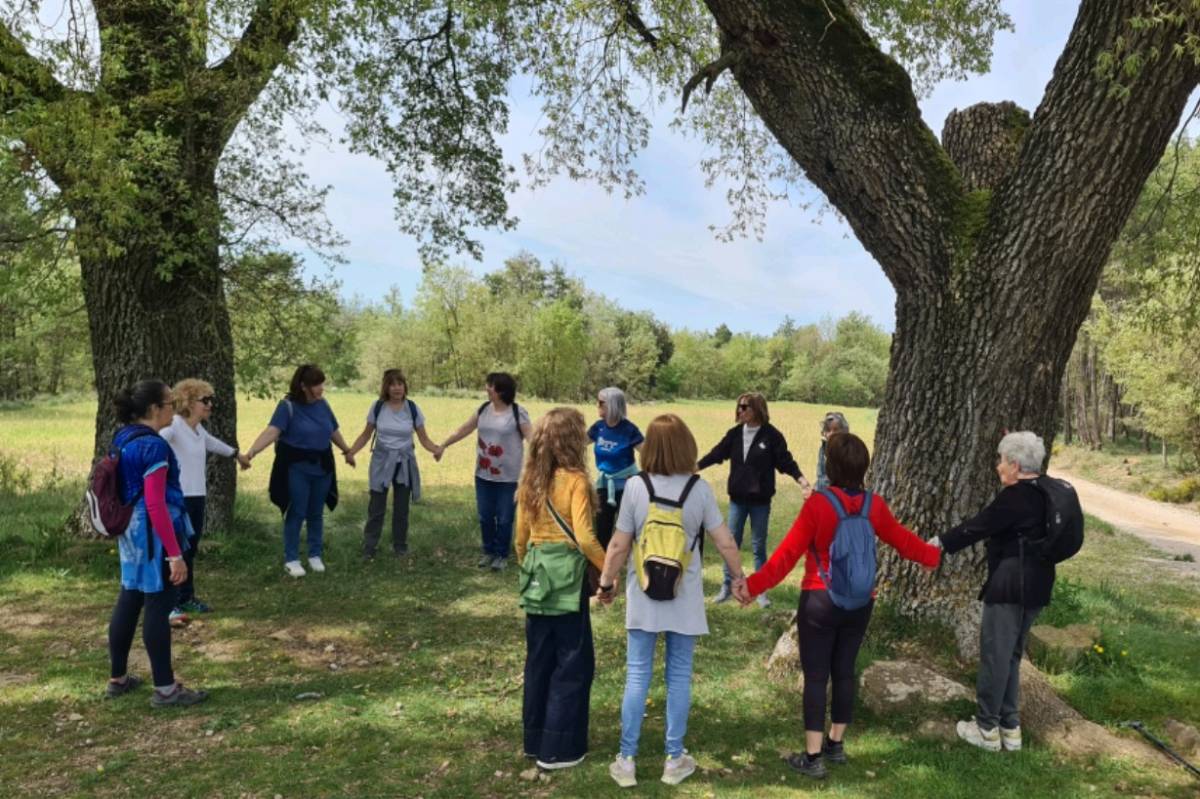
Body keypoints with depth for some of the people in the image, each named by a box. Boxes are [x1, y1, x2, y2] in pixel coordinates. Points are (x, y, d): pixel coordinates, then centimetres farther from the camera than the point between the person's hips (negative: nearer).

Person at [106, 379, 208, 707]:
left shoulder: (122, 438, 8)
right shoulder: (153, 446, -21)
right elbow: (155, 505, -24)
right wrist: (175, 553, -22)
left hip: (131, 533, 10)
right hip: (154, 536, -9)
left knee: (128, 603, 17)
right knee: (158, 607, -2)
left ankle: (117, 678, 30)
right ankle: (165, 689, 7)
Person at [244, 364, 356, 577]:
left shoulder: (322, 404, 2)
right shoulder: (288, 406, -15)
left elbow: (334, 431, 16)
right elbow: (272, 431, -27)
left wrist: (347, 451, 27)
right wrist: (252, 451, -42)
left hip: (322, 465, 5)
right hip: (297, 467, -5)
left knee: (316, 513, 13)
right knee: (296, 513, 1)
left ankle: (315, 555, 27)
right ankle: (291, 559, 14)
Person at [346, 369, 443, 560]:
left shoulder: (412, 408, -6)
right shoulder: (377, 406, -7)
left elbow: (424, 439, -3)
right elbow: (366, 434, 4)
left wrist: (437, 449, -23)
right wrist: (351, 451, -11)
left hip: (404, 464, 1)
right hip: (382, 462, -1)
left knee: (401, 509, 10)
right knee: (376, 508, 0)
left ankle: (400, 547, 24)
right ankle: (368, 548, 11)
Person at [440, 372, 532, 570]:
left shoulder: (518, 413, -13)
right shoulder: (483, 409, 4)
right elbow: (464, 430, 15)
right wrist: (443, 446, 20)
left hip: (507, 476, -5)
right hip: (483, 474, 5)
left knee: (504, 518, 5)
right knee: (485, 516, 13)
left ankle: (502, 555, 23)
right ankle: (488, 551, 31)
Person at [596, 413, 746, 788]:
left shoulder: (636, 486, -9)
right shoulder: (699, 488, -8)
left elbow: (619, 545, -6)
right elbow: (725, 542, -4)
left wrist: (607, 583, 9)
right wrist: (739, 578, 13)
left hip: (643, 596, 0)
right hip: (685, 599, 0)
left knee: (637, 676, 9)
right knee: (679, 677, 11)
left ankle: (626, 761, 16)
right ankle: (674, 760, 22)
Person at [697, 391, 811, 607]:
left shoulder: (771, 435, -10)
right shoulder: (735, 433, -1)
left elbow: (786, 462, -11)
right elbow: (716, 454, 5)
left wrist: (802, 481, -24)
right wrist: (694, 467, 4)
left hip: (760, 500, -3)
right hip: (737, 499, 3)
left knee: (758, 546, 7)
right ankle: (727, 586, 23)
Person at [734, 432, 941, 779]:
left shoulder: (818, 504, -17)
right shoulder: (874, 505, -3)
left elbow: (788, 552, -18)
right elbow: (902, 540, 12)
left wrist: (755, 584, -15)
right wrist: (933, 556, 32)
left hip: (820, 601, -5)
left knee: (815, 676, 3)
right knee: (844, 672, 17)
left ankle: (813, 757, 9)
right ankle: (836, 744, 30)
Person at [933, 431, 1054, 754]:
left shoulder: (1015, 496, -18)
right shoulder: (1045, 494, 9)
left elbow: (978, 526, -14)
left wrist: (941, 542, -3)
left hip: (1010, 587, -9)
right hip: (1034, 586, 9)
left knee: (995, 655, 2)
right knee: (1010, 656, 18)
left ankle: (987, 729, 12)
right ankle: (1009, 727, 24)